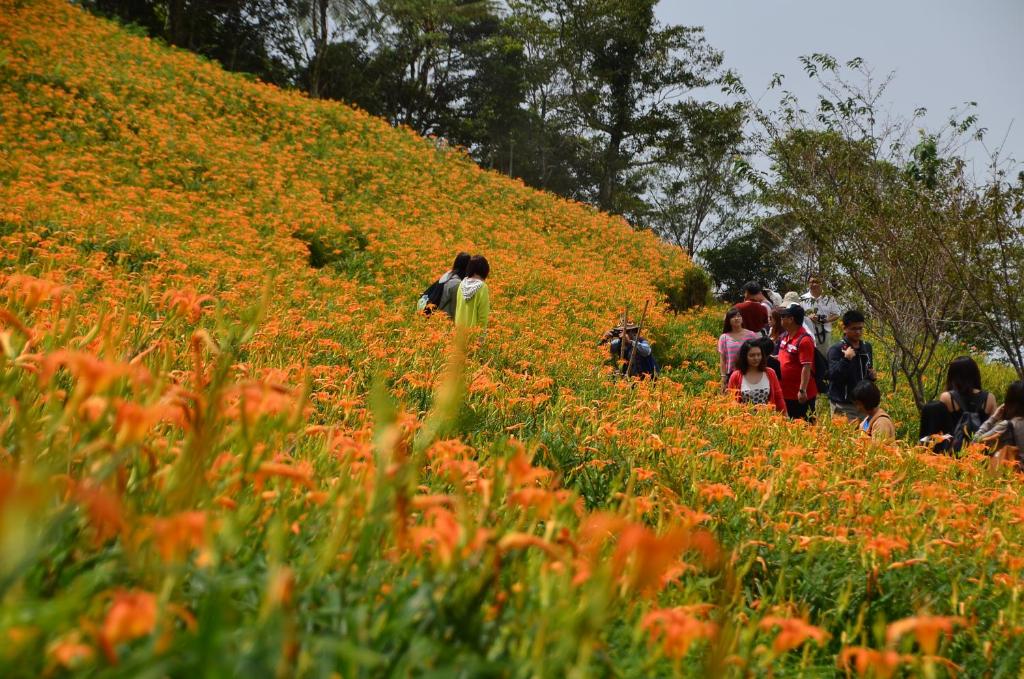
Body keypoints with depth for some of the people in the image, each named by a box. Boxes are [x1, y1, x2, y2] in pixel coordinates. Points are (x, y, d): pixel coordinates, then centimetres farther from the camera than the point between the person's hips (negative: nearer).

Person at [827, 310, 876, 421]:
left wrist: (872, 376, 2)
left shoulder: (867, 347, 9)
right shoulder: (836, 349, -11)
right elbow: (833, 376, -20)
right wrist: (846, 359, -28)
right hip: (843, 405, -6)